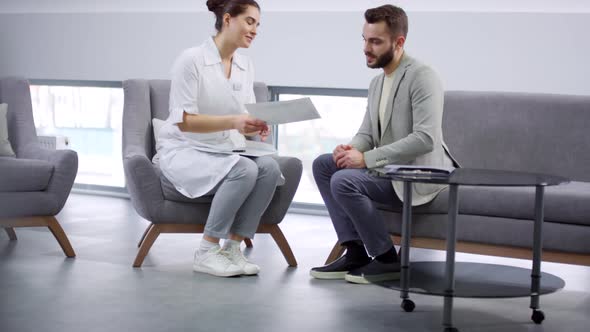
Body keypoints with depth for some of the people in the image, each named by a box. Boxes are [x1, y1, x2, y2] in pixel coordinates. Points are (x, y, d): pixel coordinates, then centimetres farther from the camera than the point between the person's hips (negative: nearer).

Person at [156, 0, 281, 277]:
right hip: (183, 151, -6)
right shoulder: (191, 59, -14)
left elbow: (246, 117, 9)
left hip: (224, 152, 6)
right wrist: (233, 122, -31)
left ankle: (232, 247, -15)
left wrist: (256, 127, -16)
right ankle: (207, 252, -19)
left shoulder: (246, 65, 7)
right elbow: (183, 120, -19)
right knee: (244, 170, -33)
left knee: (269, 167, -25)